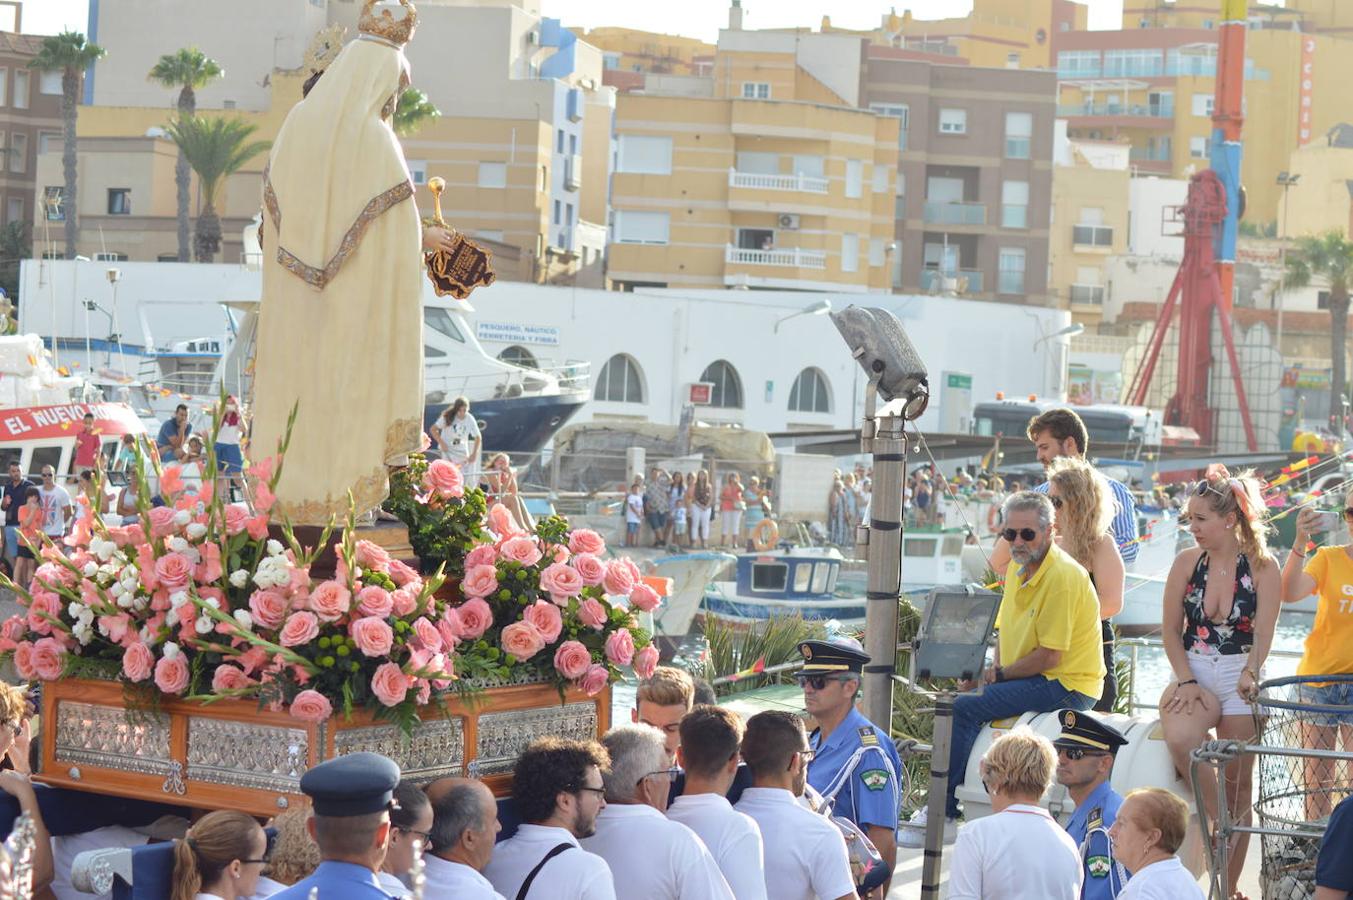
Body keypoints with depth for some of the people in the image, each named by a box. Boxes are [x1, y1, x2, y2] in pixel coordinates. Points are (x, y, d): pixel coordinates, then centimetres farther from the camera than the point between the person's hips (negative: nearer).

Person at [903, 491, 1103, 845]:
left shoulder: (1062, 576, -19)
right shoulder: (1017, 567, 12)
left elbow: (1049, 657, -20)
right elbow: (1006, 631, 20)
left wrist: (1000, 674, -9)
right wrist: (989, 671, 2)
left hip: (1065, 686, -10)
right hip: (1035, 681, 10)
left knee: (964, 708, -19)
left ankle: (943, 813, -14)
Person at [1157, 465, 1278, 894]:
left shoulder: (1262, 567, -4)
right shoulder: (1187, 562, 2)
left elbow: (1263, 634, -9)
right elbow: (1171, 631, 4)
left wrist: (1250, 675, -24)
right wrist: (1187, 682, -9)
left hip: (1238, 680, -1)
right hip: (1193, 675, 1)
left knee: (1237, 785, 2)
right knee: (1180, 740, -31)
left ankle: (1227, 888, 14)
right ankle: (1220, 821, -9)